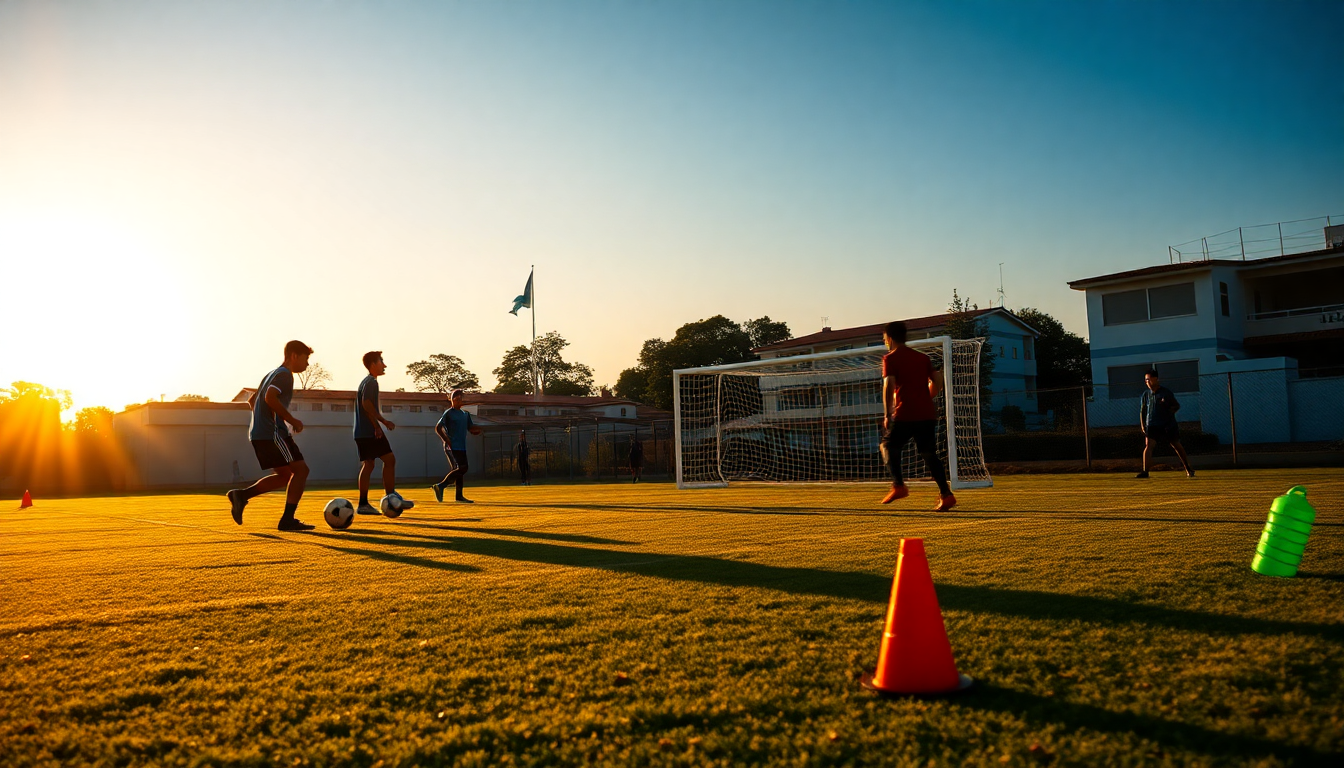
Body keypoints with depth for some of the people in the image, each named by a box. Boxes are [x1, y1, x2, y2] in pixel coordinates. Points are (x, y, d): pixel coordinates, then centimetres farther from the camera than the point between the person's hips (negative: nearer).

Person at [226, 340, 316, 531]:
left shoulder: (272, 374, 23)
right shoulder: (284, 374, -8)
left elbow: (252, 400, 29)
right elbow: (270, 398, -24)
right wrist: (292, 420, -18)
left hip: (258, 434, 10)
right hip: (272, 433, -10)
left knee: (285, 475, 15)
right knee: (300, 469, -8)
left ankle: (241, 495, 7)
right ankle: (288, 520, -10)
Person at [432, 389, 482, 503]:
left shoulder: (465, 414, 16)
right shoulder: (448, 413, -4)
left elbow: (471, 429, 20)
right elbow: (438, 427, -7)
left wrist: (477, 430, -4)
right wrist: (447, 440, -14)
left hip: (462, 447, 7)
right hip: (452, 447, -7)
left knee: (462, 469, 6)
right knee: (460, 469, -18)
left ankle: (459, 496, 11)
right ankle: (440, 486, -10)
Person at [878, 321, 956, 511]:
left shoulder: (890, 359, 0)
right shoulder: (923, 357, 17)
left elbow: (889, 386, -11)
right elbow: (937, 382, 15)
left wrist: (887, 414, -8)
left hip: (904, 415, -5)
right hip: (927, 414, 5)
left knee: (888, 445, 13)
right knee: (929, 454, 8)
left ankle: (898, 485, -4)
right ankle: (946, 494, -4)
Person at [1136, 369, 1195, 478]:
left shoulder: (1166, 392, -3)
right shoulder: (1146, 394, 5)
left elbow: (1177, 405, 3)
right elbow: (1142, 411, 12)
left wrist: (1170, 410, -18)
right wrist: (1142, 425, 4)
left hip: (1168, 425, -1)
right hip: (1152, 425, 2)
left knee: (1177, 446, 10)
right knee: (1148, 446, -15)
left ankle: (1188, 469, 25)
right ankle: (1145, 471, -19)